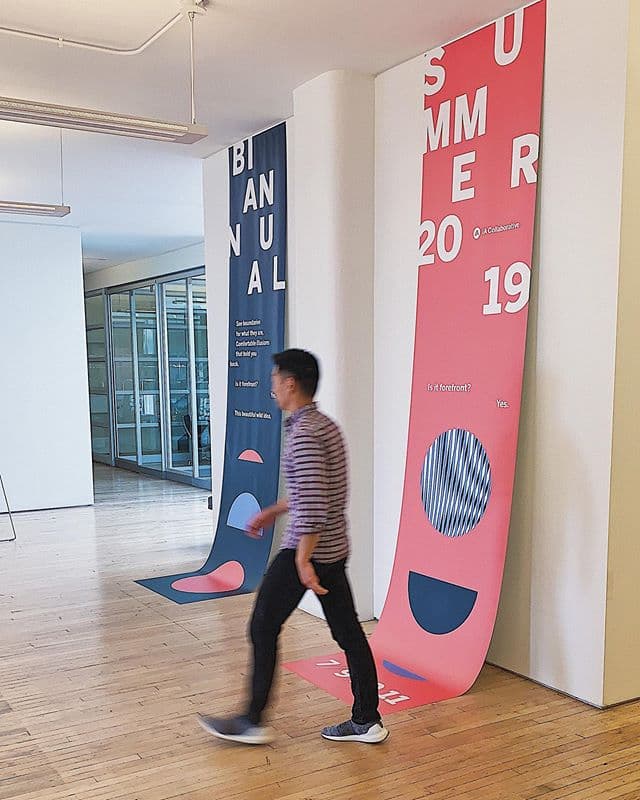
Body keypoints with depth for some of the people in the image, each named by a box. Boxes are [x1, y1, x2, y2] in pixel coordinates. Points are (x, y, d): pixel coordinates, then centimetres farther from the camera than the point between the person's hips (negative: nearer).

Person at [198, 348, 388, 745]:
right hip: (336, 548, 9)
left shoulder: (303, 434, -19)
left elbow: (313, 503, -26)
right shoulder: (326, 425, 11)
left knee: (263, 628, 5)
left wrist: (303, 561, -25)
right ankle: (367, 721, 20)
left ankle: (253, 722, 16)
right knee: (348, 631, 12)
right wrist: (274, 511, 27)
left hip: (307, 548, -9)